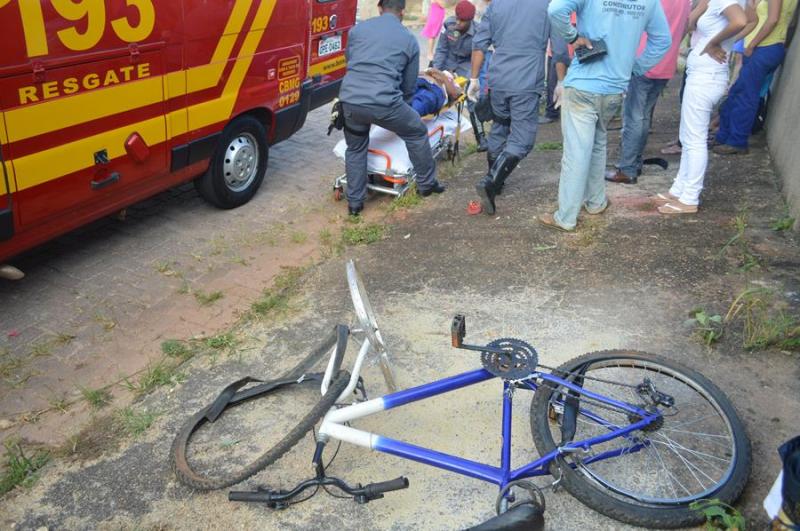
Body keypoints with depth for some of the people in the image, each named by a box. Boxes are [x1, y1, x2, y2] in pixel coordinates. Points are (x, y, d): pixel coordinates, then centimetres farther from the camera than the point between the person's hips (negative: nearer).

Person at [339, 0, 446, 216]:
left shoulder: (357, 29, 16)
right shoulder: (409, 40, 12)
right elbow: (409, 85, 17)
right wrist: (402, 106, 35)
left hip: (349, 99, 3)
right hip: (384, 102, -3)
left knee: (355, 149, 25)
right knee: (417, 133, 22)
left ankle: (354, 202, 27)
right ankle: (426, 184, 34)